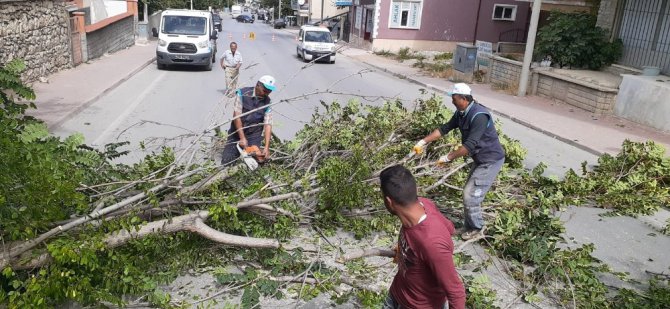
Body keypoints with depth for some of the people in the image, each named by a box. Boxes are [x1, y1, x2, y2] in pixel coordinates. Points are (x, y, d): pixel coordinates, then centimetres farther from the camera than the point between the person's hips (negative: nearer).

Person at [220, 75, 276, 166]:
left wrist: (267, 147, -21)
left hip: (254, 137, 1)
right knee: (226, 162, -4)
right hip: (236, 134, -1)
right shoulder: (243, 93, -14)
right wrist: (242, 138, -22)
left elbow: (268, 125, -11)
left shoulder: (267, 102, -6)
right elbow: (237, 115, -17)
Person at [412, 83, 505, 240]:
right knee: (469, 192, 15)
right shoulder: (461, 113, 0)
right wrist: (423, 142, 4)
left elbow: (469, 145, -33)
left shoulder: (479, 115, -30)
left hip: (491, 160, -9)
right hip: (480, 159, 9)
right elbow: (445, 128, 8)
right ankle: (470, 226, 31)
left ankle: (477, 229, 14)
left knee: (470, 195, -6)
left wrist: (448, 157, -27)